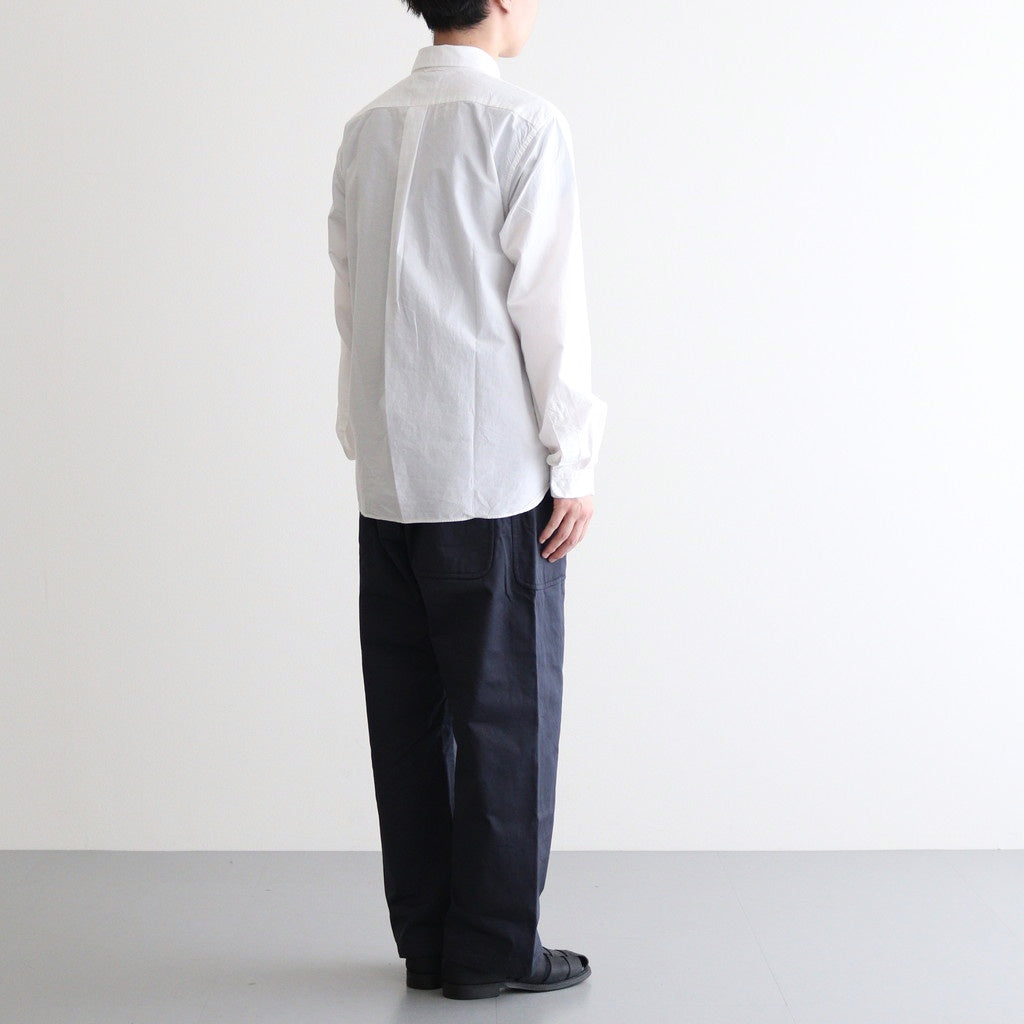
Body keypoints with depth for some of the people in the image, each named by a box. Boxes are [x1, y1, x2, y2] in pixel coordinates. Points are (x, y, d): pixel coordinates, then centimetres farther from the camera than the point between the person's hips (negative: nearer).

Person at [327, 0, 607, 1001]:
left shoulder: (366, 129, 8)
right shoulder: (526, 125, -9)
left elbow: (351, 295, 10)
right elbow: (548, 304, -11)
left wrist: (376, 437, 16)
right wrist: (575, 464, -5)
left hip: (389, 478, 6)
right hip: (496, 475, -6)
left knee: (408, 715, 10)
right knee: (505, 712, 3)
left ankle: (425, 938, 18)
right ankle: (492, 947, 10)